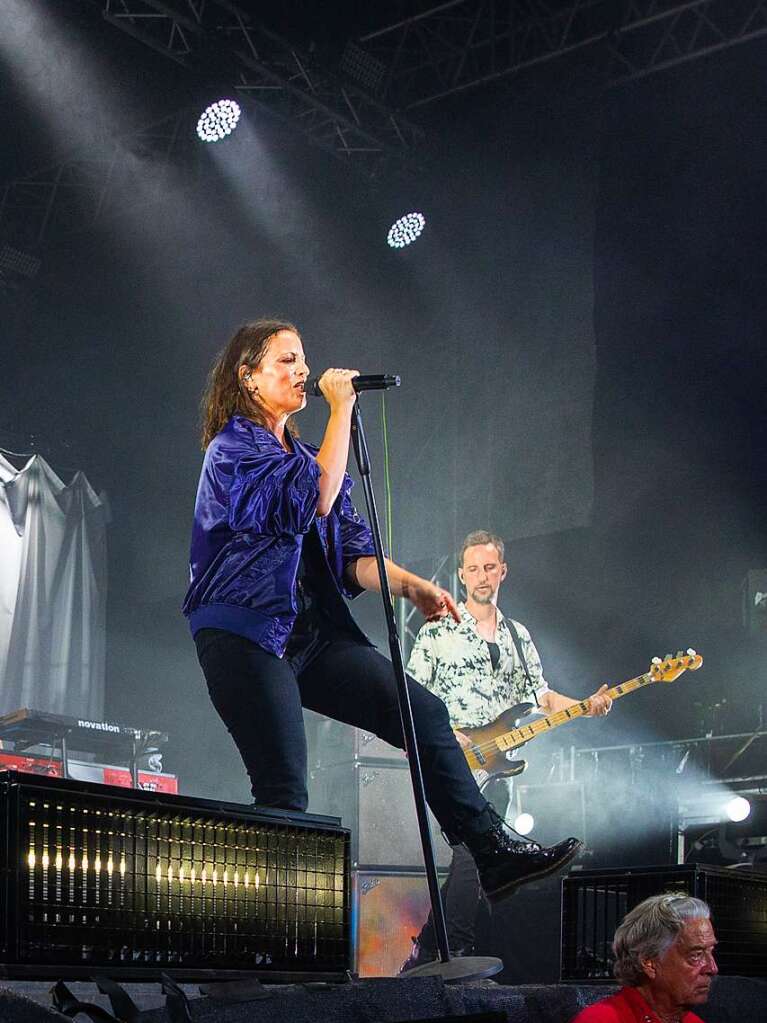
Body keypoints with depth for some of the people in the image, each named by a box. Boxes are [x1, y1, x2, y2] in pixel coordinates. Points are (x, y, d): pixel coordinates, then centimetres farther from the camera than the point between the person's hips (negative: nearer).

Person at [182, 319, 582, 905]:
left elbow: (351, 553, 14)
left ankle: (495, 855, -3)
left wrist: (407, 584, -4)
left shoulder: (298, 454, 21)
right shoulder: (232, 448, -4)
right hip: (247, 637, -8)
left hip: (316, 633, 8)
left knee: (424, 712, -5)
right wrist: (342, 408, -14)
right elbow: (315, 499, -21)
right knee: (285, 796, -12)